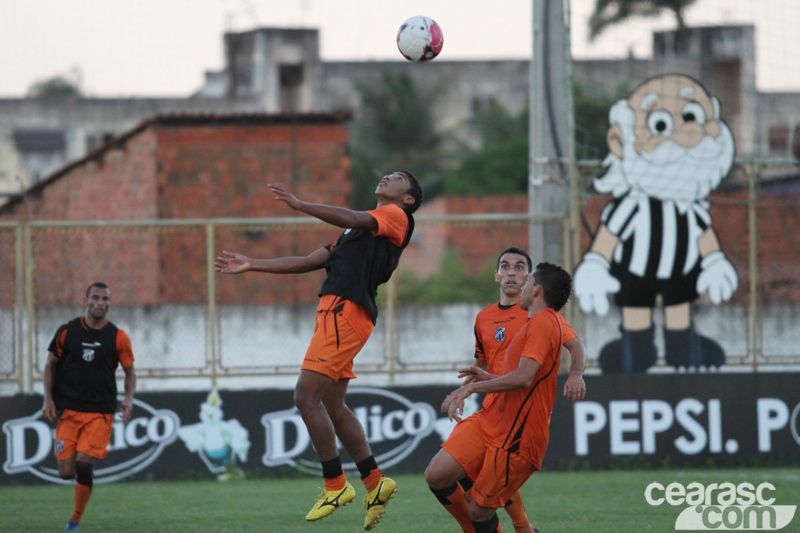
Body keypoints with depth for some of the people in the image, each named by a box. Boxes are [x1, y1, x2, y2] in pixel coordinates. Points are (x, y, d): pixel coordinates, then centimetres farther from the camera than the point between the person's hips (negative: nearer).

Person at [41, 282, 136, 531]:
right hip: (68, 410, 1)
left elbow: (130, 372, 10)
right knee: (66, 471, -6)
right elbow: (50, 365, 11)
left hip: (101, 412, -1)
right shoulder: (67, 332, 2)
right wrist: (48, 398, 0)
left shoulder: (118, 337, 1)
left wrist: (128, 399, -7)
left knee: (84, 463, -17)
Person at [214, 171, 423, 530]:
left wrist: (299, 205, -21)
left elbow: (354, 219, -16)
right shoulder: (356, 232, 31)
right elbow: (309, 262, 30)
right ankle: (374, 483, 15)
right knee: (332, 406, 10)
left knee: (306, 396, -14)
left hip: (346, 309, -9)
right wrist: (251, 265, 28)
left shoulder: (397, 217, 4)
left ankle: (335, 486, -9)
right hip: (334, 309, 9)